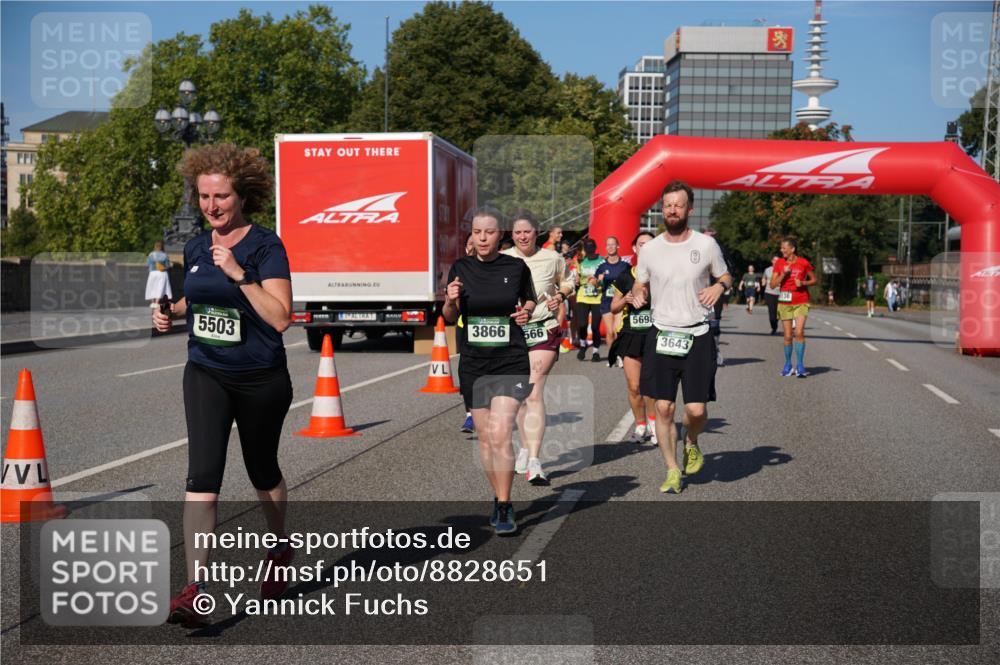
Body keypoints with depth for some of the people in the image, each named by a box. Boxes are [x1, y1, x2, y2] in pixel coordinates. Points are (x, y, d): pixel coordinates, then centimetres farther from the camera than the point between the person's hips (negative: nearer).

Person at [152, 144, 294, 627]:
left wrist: (239, 274, -29)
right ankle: (195, 588, -16)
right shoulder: (195, 248, 5)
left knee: (262, 471, 16)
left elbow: (280, 317, -22)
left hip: (260, 379, -3)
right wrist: (171, 312, 2)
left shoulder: (265, 246, -13)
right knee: (202, 473, -13)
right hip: (205, 374, 3)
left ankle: (280, 551, 44)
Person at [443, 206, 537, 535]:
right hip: (473, 363, 3)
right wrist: (450, 301, -13)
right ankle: (499, 498, 28)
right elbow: (450, 318, 8)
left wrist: (526, 312, -7)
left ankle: (504, 509, -6)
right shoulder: (461, 268, 2)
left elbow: (529, 301, 15)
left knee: (500, 435, -14)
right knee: (484, 437, 10)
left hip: (511, 362, -3)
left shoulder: (516, 267, -2)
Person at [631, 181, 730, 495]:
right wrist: (636, 294, -7)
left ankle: (691, 442, 30)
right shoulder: (649, 249, 3)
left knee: (696, 409, -5)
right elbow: (640, 284, 16)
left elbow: (726, 277, 12)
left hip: (697, 336, -1)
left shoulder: (706, 245, -1)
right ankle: (672, 471, 14)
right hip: (661, 335, 1)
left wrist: (720, 286, -11)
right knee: (663, 408, -1)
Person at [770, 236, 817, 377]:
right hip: (785, 303, 2)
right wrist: (783, 274, -14)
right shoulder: (779, 263, 2)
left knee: (799, 333, -15)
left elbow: (814, 279, 8)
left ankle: (800, 366, -8)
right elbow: (773, 284, 0)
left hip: (801, 302, -2)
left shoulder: (803, 263, -3)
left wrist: (803, 283, -11)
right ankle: (787, 365, 20)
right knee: (788, 336, 5)